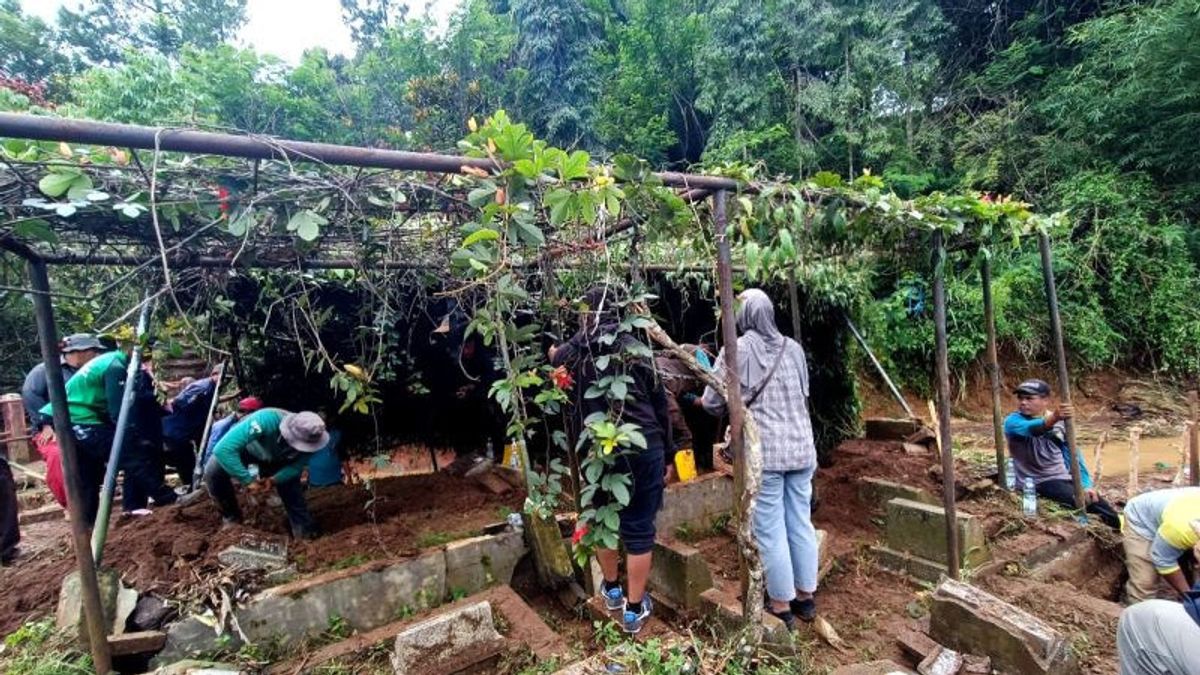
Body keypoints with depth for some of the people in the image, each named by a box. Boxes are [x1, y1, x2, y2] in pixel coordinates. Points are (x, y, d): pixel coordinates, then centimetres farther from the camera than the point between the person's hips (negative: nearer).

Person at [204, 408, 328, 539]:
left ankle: (305, 529, 6)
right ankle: (231, 517, -2)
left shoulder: (309, 439, -33)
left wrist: (274, 480, -35)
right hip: (245, 448, -2)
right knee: (212, 472, -23)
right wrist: (248, 480, -45)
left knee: (290, 483, -11)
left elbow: (296, 467, -16)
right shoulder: (266, 420, -48)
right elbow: (222, 449, -48)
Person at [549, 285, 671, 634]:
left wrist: (554, 352, 50)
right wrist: (664, 444, 11)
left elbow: (555, 358, 26)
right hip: (645, 447, -1)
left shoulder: (575, 350, 1)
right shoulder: (635, 348, -2)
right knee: (639, 528, 8)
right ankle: (634, 609, 20)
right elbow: (659, 399, 1)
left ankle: (612, 590, 40)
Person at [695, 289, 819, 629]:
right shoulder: (793, 348, 6)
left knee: (771, 531, 6)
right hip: (801, 448, 5)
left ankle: (781, 605, 19)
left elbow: (713, 403, -5)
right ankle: (806, 597, 31)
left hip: (763, 453, -5)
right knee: (802, 524, 16)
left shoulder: (736, 350, -9)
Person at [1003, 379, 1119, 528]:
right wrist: (1053, 418, -55)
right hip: (1036, 483, -6)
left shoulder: (1060, 421, 7)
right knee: (1084, 502, -23)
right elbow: (1031, 429, -35)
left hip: (1062, 478, 6)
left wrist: (1086, 484, -5)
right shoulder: (1013, 421, -12)